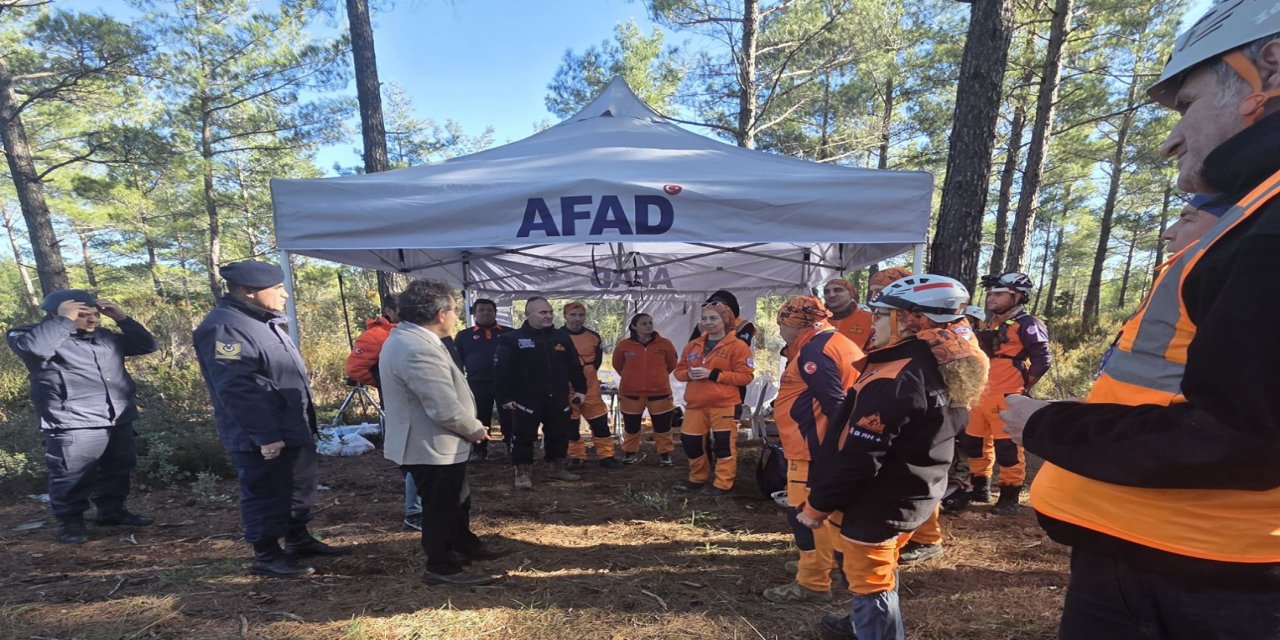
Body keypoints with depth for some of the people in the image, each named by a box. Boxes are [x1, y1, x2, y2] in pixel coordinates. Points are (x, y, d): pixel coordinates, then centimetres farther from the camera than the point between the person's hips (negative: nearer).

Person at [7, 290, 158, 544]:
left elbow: (147, 345, 17)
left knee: (117, 471, 15)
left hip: (119, 420, 6)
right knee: (73, 477, -2)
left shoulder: (106, 337, 14)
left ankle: (112, 511, 30)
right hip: (73, 425, -6)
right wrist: (64, 320, -19)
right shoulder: (34, 335, -3)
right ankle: (70, 521, 15)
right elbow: (32, 347, -27)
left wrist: (122, 319, 8)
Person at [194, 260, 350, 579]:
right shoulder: (224, 328, -21)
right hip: (263, 440, -10)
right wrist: (265, 436, -24)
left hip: (294, 430, 10)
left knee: (299, 488, 20)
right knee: (267, 495, 5)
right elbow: (236, 390, -25)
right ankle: (266, 556, 22)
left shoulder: (264, 320, 12)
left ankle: (298, 540, 35)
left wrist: (304, 424, 21)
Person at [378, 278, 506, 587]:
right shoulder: (418, 350, -30)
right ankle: (443, 568, 27)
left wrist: (471, 427, 10)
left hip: (433, 443, 11)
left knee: (458, 499, 25)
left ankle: (465, 544, 44)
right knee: (441, 507, 8)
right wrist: (476, 430, -12)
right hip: (432, 447, -11)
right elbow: (446, 409, -31)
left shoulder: (409, 338, 6)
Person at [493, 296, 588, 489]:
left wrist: (580, 388, 10)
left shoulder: (561, 337, 7)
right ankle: (522, 472, 17)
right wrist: (505, 397, -10)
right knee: (524, 436, 1)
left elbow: (575, 365, 13)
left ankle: (556, 467, 31)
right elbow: (501, 370, -8)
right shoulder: (512, 339, -7)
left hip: (557, 398, 5)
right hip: (526, 399, -4)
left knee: (559, 435, 13)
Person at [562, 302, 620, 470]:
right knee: (571, 425, 8)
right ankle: (576, 457, 24)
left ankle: (606, 456, 17)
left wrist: (588, 371, 6)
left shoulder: (594, 337, 3)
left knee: (600, 422, 5)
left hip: (590, 388, 3)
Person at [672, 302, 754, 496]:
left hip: (724, 404, -6)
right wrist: (688, 374, -9)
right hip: (695, 404, 6)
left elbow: (745, 376, -13)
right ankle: (697, 479, 30)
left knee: (724, 443, -2)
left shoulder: (738, 345, -6)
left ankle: (723, 484, 13)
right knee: (690, 442, 11)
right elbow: (679, 370, 17)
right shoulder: (693, 346, 12)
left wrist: (713, 374, -19)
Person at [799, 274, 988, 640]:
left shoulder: (894, 379, -29)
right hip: (914, 497, 9)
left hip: (873, 507, -9)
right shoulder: (946, 369, 1)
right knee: (881, 575, 29)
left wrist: (816, 505, -15)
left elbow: (856, 457, -27)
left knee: (870, 584, 10)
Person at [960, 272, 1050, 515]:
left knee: (1008, 449, -1)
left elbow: (1042, 359, -12)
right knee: (974, 443, 15)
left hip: (1007, 399, -8)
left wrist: (1022, 386, -7)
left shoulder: (1027, 325, -9)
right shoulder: (989, 323, 16)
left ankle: (1009, 497, 14)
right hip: (982, 396, 9)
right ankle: (980, 489, 29)